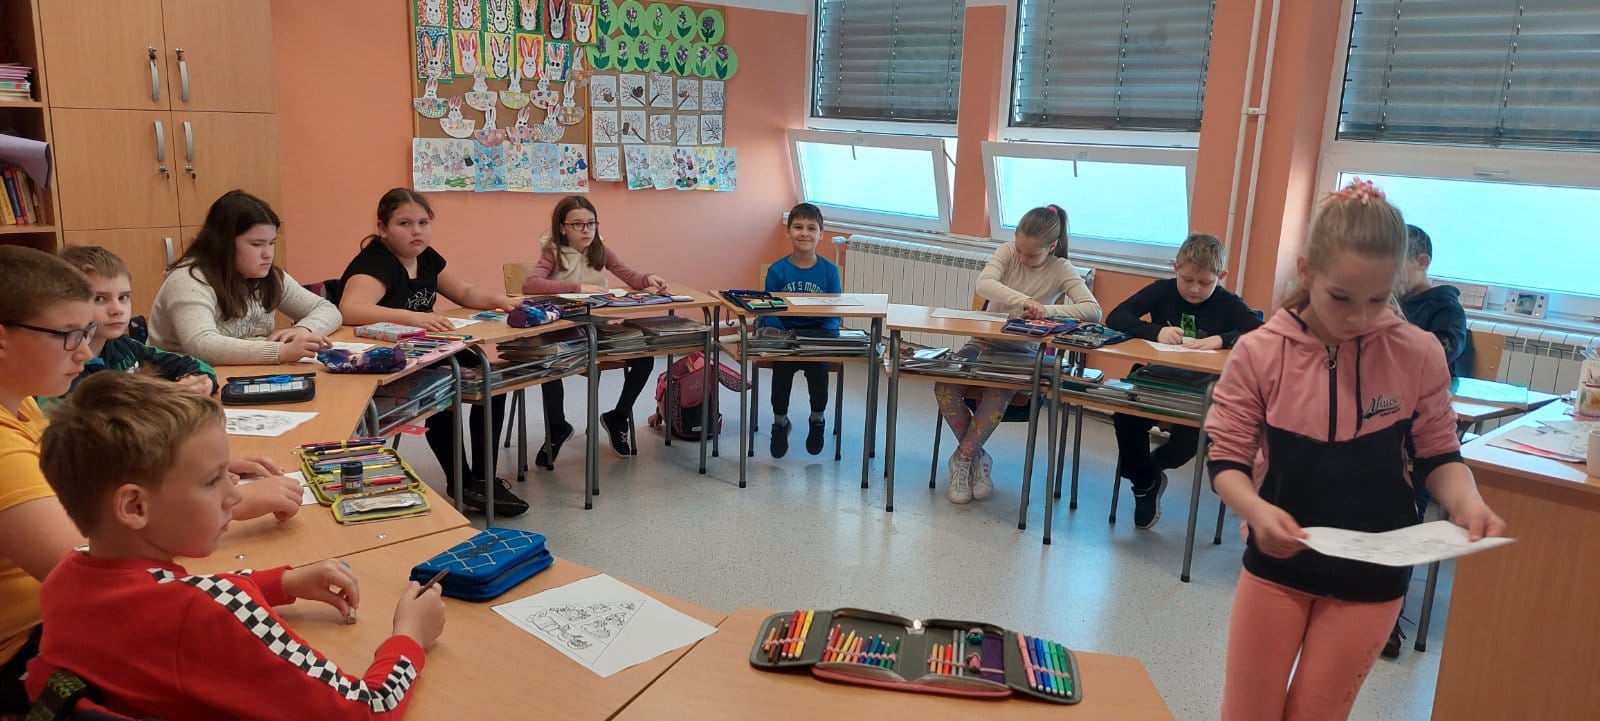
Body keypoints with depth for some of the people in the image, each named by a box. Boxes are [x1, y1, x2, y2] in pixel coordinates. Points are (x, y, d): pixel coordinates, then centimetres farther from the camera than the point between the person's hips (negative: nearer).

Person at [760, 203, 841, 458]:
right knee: (783, 366, -27)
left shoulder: (829, 270, 1)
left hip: (819, 333, 0)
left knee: (818, 366, -27)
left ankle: (817, 420, 5)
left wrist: (824, 337, -17)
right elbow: (769, 313, -2)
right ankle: (780, 422, 3)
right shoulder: (777, 270, -1)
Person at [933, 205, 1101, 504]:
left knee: (999, 392, -34)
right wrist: (1022, 300, -36)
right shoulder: (1007, 252, 0)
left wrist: (1048, 309, -30)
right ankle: (977, 457, -4)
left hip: (1024, 353, -2)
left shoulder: (1061, 270, -4)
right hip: (985, 342, 3)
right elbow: (984, 283, -20)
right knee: (945, 386, -23)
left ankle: (962, 458, -14)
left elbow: (1093, 310, -16)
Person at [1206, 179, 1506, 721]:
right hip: (1278, 560, 0)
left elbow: (1439, 455, 0)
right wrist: (1256, 510, -29)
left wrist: (1467, 502, -20)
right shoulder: (1259, 353, -14)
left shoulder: (1418, 355, -12)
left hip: (1372, 574, 1)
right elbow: (1227, 459, -10)